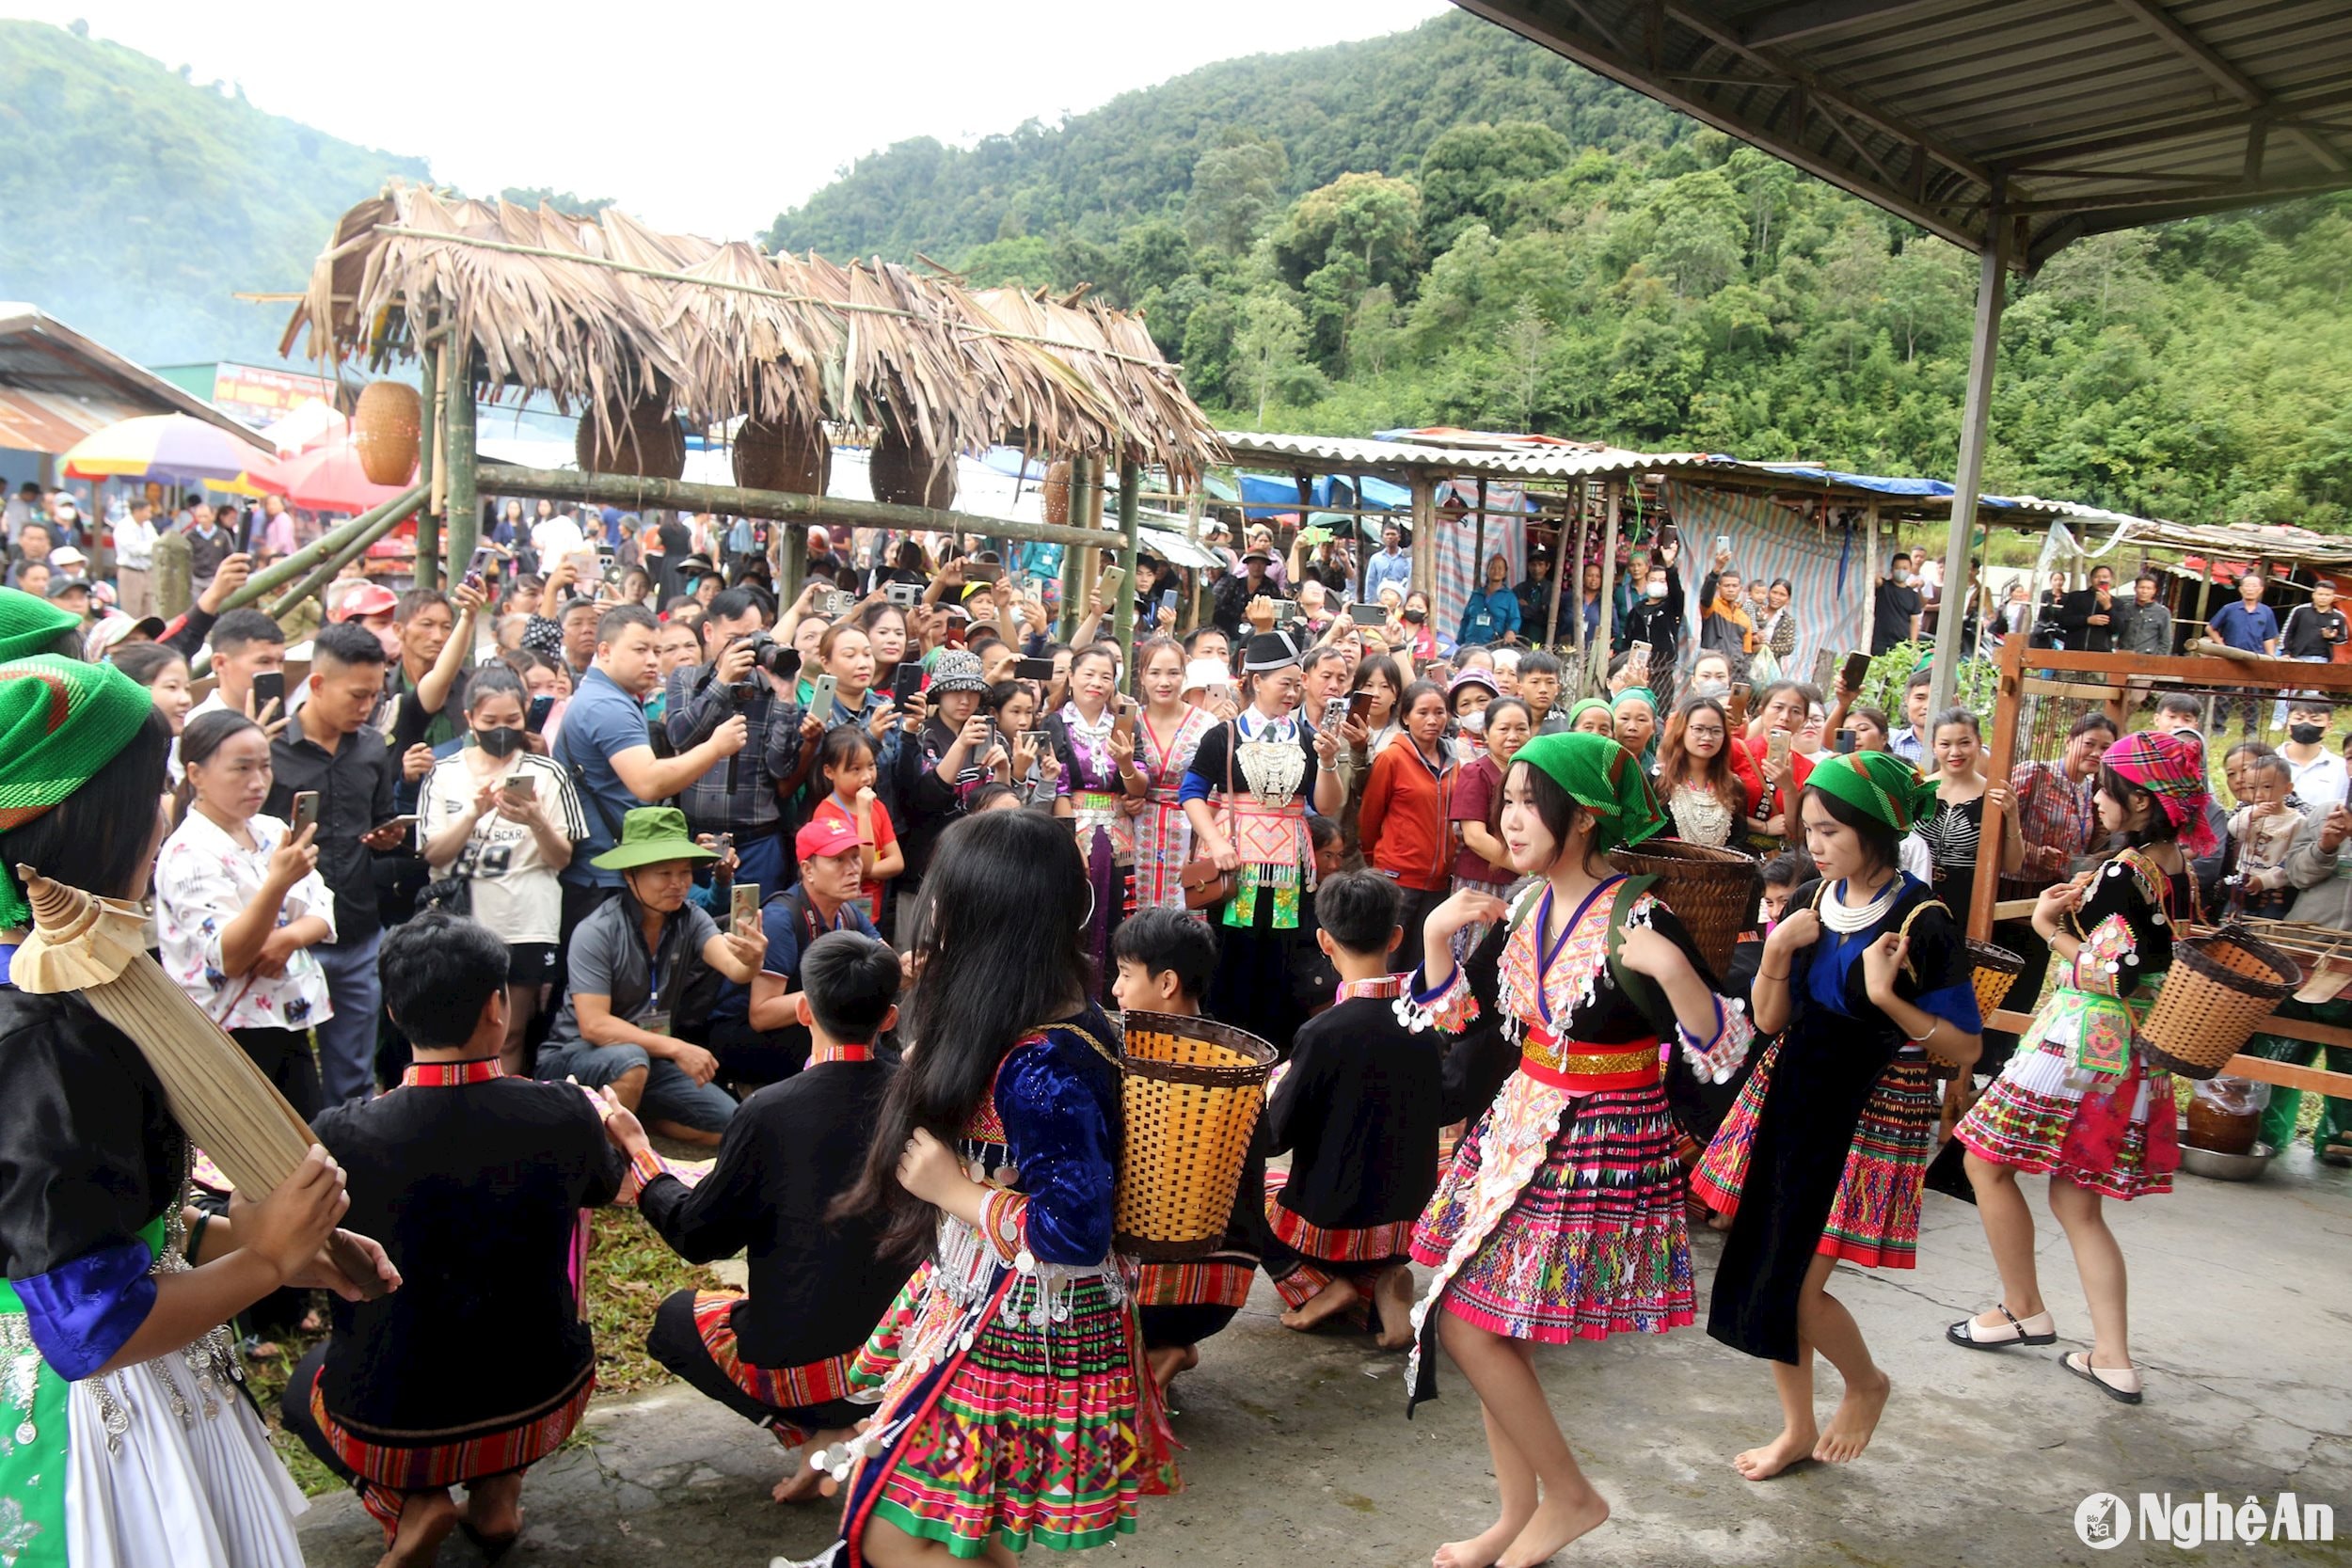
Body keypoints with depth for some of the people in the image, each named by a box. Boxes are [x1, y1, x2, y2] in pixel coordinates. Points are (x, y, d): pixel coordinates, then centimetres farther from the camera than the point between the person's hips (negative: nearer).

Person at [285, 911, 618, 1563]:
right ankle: (498, 1489, 17)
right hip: (543, 1409, 2)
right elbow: (606, 1187, 7)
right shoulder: (564, 1114, -17)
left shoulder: (344, 1136, -23)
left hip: (387, 1429, -1)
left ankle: (410, 1504, 6)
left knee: (306, 1380, 31)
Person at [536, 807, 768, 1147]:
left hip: (651, 1055, 5)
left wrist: (751, 961, -50)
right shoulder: (596, 932, -20)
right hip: (576, 1056, -5)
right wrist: (676, 1048, -31)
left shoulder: (690, 919, -8)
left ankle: (639, 1117, 17)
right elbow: (593, 1025, -25)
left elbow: (735, 970, -25)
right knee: (631, 1061, -37)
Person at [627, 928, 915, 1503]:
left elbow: (697, 1236, -9)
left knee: (677, 1315, 23)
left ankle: (817, 1435, 4)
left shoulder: (770, 1111, -23)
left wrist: (638, 1152, 4)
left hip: (802, 1362, -5)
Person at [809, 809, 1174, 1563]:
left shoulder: (1039, 1069, -29)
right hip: (992, 1312, 9)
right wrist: (942, 997, 15)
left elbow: (1073, 1234, -29)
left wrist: (951, 1190, -18)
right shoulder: (1065, 1016, 0)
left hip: (1015, 1336, -9)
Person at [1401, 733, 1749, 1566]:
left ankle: (1569, 1494, 18)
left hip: (1601, 1147, -7)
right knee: (1485, 1330, 11)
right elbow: (1454, 1012, 12)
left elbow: (1722, 1053, -20)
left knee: (1471, 1327, -5)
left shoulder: (1639, 919, -19)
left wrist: (1671, 968, -35)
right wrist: (1437, 931, -3)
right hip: (1519, 1128, 7)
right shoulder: (1525, 908, 2)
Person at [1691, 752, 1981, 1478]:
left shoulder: (1923, 922, -15)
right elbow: (1769, 1020, 5)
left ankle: (1866, 1383, 29)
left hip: (1870, 1116, -6)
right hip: (1790, 1096, 6)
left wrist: (1886, 997, -25)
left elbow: (1966, 1047, -12)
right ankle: (1798, 1428, 31)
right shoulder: (1811, 902, 3)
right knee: (1762, 1273, 9)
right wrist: (1778, 951, -13)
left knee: (1799, 1287, -4)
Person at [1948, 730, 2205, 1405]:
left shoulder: (2122, 872, -17)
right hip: (2135, 1048, 9)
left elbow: (2108, 975, -20)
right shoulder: (2178, 869, 8)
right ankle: (2113, 1359, 15)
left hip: (2082, 1041, -9)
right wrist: (2083, 910, 9)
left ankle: (2023, 1311, 17)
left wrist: (2051, 927, -8)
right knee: (2077, 1203, 14)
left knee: (1987, 1161, 7)